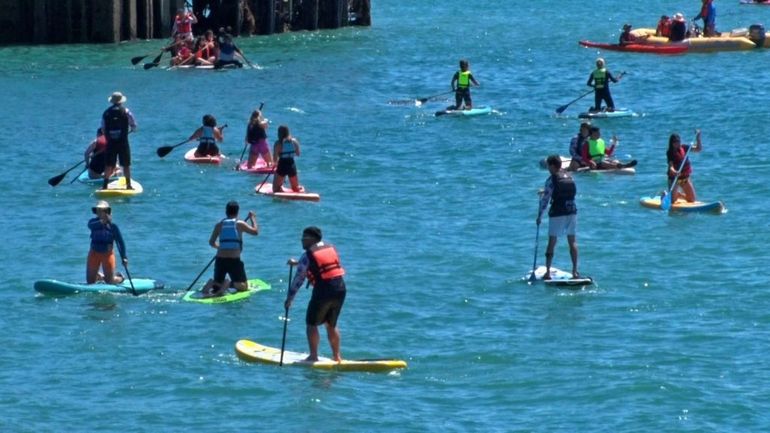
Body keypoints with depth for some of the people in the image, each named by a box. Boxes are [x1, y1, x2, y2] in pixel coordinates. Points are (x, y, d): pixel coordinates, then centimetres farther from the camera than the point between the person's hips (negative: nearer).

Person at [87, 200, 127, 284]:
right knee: (90, 281, 4)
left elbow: (120, 242, -7)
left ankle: (120, 278, 34)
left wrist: (124, 257, -15)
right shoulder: (93, 222, -2)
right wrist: (102, 222, -44)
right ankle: (99, 276, 39)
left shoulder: (113, 226, -7)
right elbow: (91, 226, -28)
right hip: (94, 253, 2)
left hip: (107, 254, -2)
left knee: (110, 281, -1)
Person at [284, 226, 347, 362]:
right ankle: (337, 356, 18)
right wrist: (297, 263, 41)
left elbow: (298, 279, -4)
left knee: (311, 324, 6)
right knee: (331, 325, 18)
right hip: (340, 290, 6)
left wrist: (289, 298, 4)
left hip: (323, 292, -6)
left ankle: (313, 356, 0)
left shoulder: (308, 255, -4)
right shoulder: (331, 248, 15)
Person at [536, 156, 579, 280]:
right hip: (572, 211, 5)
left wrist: (539, 216, -3)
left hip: (557, 214, -5)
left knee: (552, 242, 2)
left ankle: (548, 272, 0)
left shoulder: (551, 180, -10)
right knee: (572, 241, 12)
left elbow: (545, 199, -11)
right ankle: (575, 271, 9)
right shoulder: (569, 177, 6)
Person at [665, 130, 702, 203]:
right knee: (672, 201, -8)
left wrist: (698, 138, -14)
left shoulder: (684, 148, -1)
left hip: (685, 178, 5)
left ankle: (678, 194, 33)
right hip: (674, 178, -5)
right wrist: (674, 172, -47)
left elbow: (699, 149, 1)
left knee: (692, 200, 6)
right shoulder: (670, 153, -15)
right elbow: (671, 166, -25)